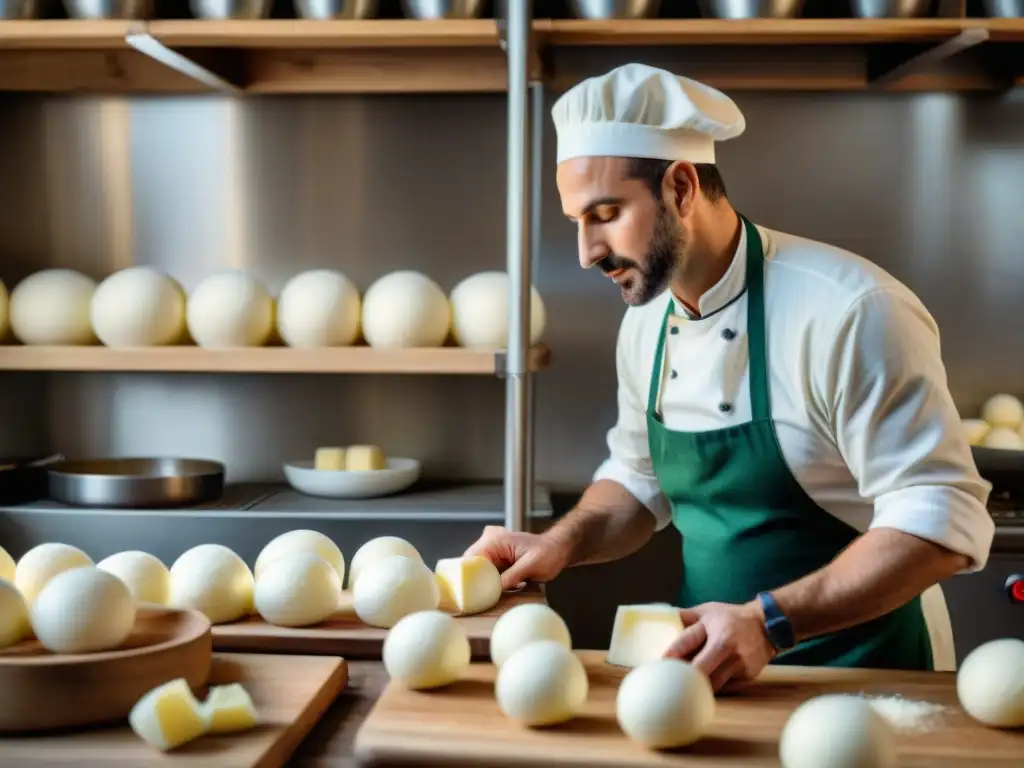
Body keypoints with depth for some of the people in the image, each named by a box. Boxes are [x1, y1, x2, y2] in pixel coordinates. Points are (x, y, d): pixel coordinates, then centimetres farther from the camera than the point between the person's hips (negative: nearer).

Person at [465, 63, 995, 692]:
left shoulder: (852, 312, -19)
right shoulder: (645, 323, 3)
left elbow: (942, 520, -19)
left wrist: (768, 623, -26)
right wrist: (562, 543, -2)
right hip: (709, 666, 5)